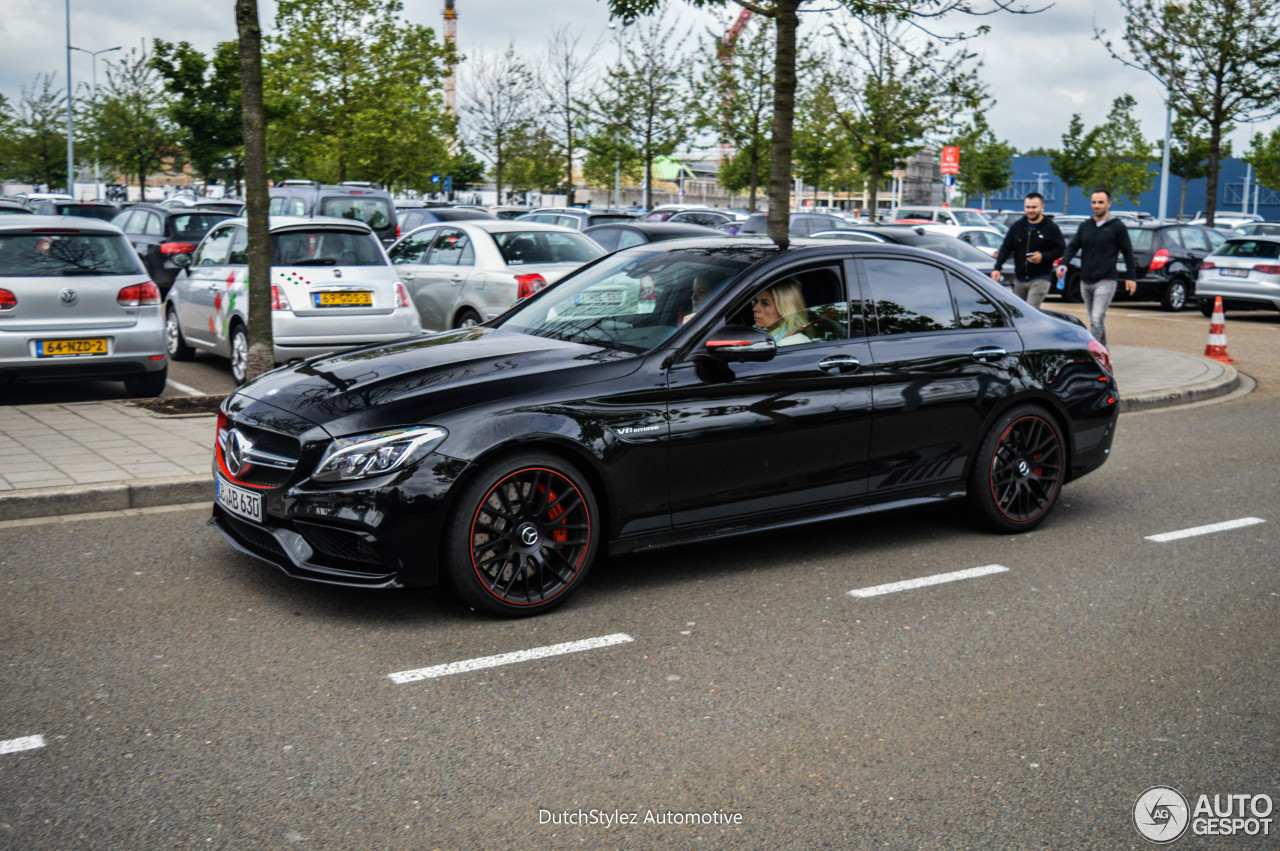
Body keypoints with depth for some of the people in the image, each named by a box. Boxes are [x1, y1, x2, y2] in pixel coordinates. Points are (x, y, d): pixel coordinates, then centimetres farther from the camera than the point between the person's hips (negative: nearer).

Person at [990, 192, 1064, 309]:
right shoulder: (1016, 226, 8)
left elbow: (1061, 250, -2)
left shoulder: (1051, 228, -2)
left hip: (1040, 278, -5)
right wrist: (997, 268, -5)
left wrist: (1043, 257, -19)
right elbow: (1006, 248, 7)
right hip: (1019, 278, 5)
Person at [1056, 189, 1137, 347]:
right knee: (1093, 320, 14)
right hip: (1085, 282, 5)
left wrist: (1130, 277, 1)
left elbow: (1127, 252, 3)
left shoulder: (1117, 227, -1)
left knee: (1097, 319, -17)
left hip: (1105, 282, -5)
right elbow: (1073, 246, 7)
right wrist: (1063, 263, -13)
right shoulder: (1085, 226, 12)